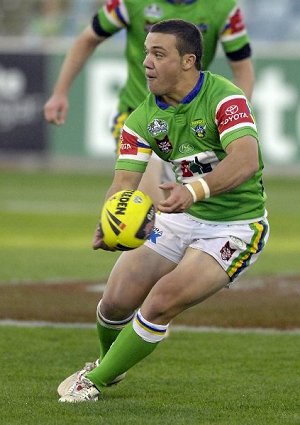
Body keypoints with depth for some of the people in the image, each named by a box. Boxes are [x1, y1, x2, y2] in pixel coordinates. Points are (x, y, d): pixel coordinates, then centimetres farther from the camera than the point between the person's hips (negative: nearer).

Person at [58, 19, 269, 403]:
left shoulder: (224, 98, -23)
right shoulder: (143, 118, -4)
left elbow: (246, 160, -38)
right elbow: (125, 180, -13)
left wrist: (195, 190, -55)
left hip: (234, 228, -6)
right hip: (180, 218, 6)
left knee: (161, 301, -21)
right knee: (117, 300, -2)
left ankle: (94, 382, -1)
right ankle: (109, 366, 33)